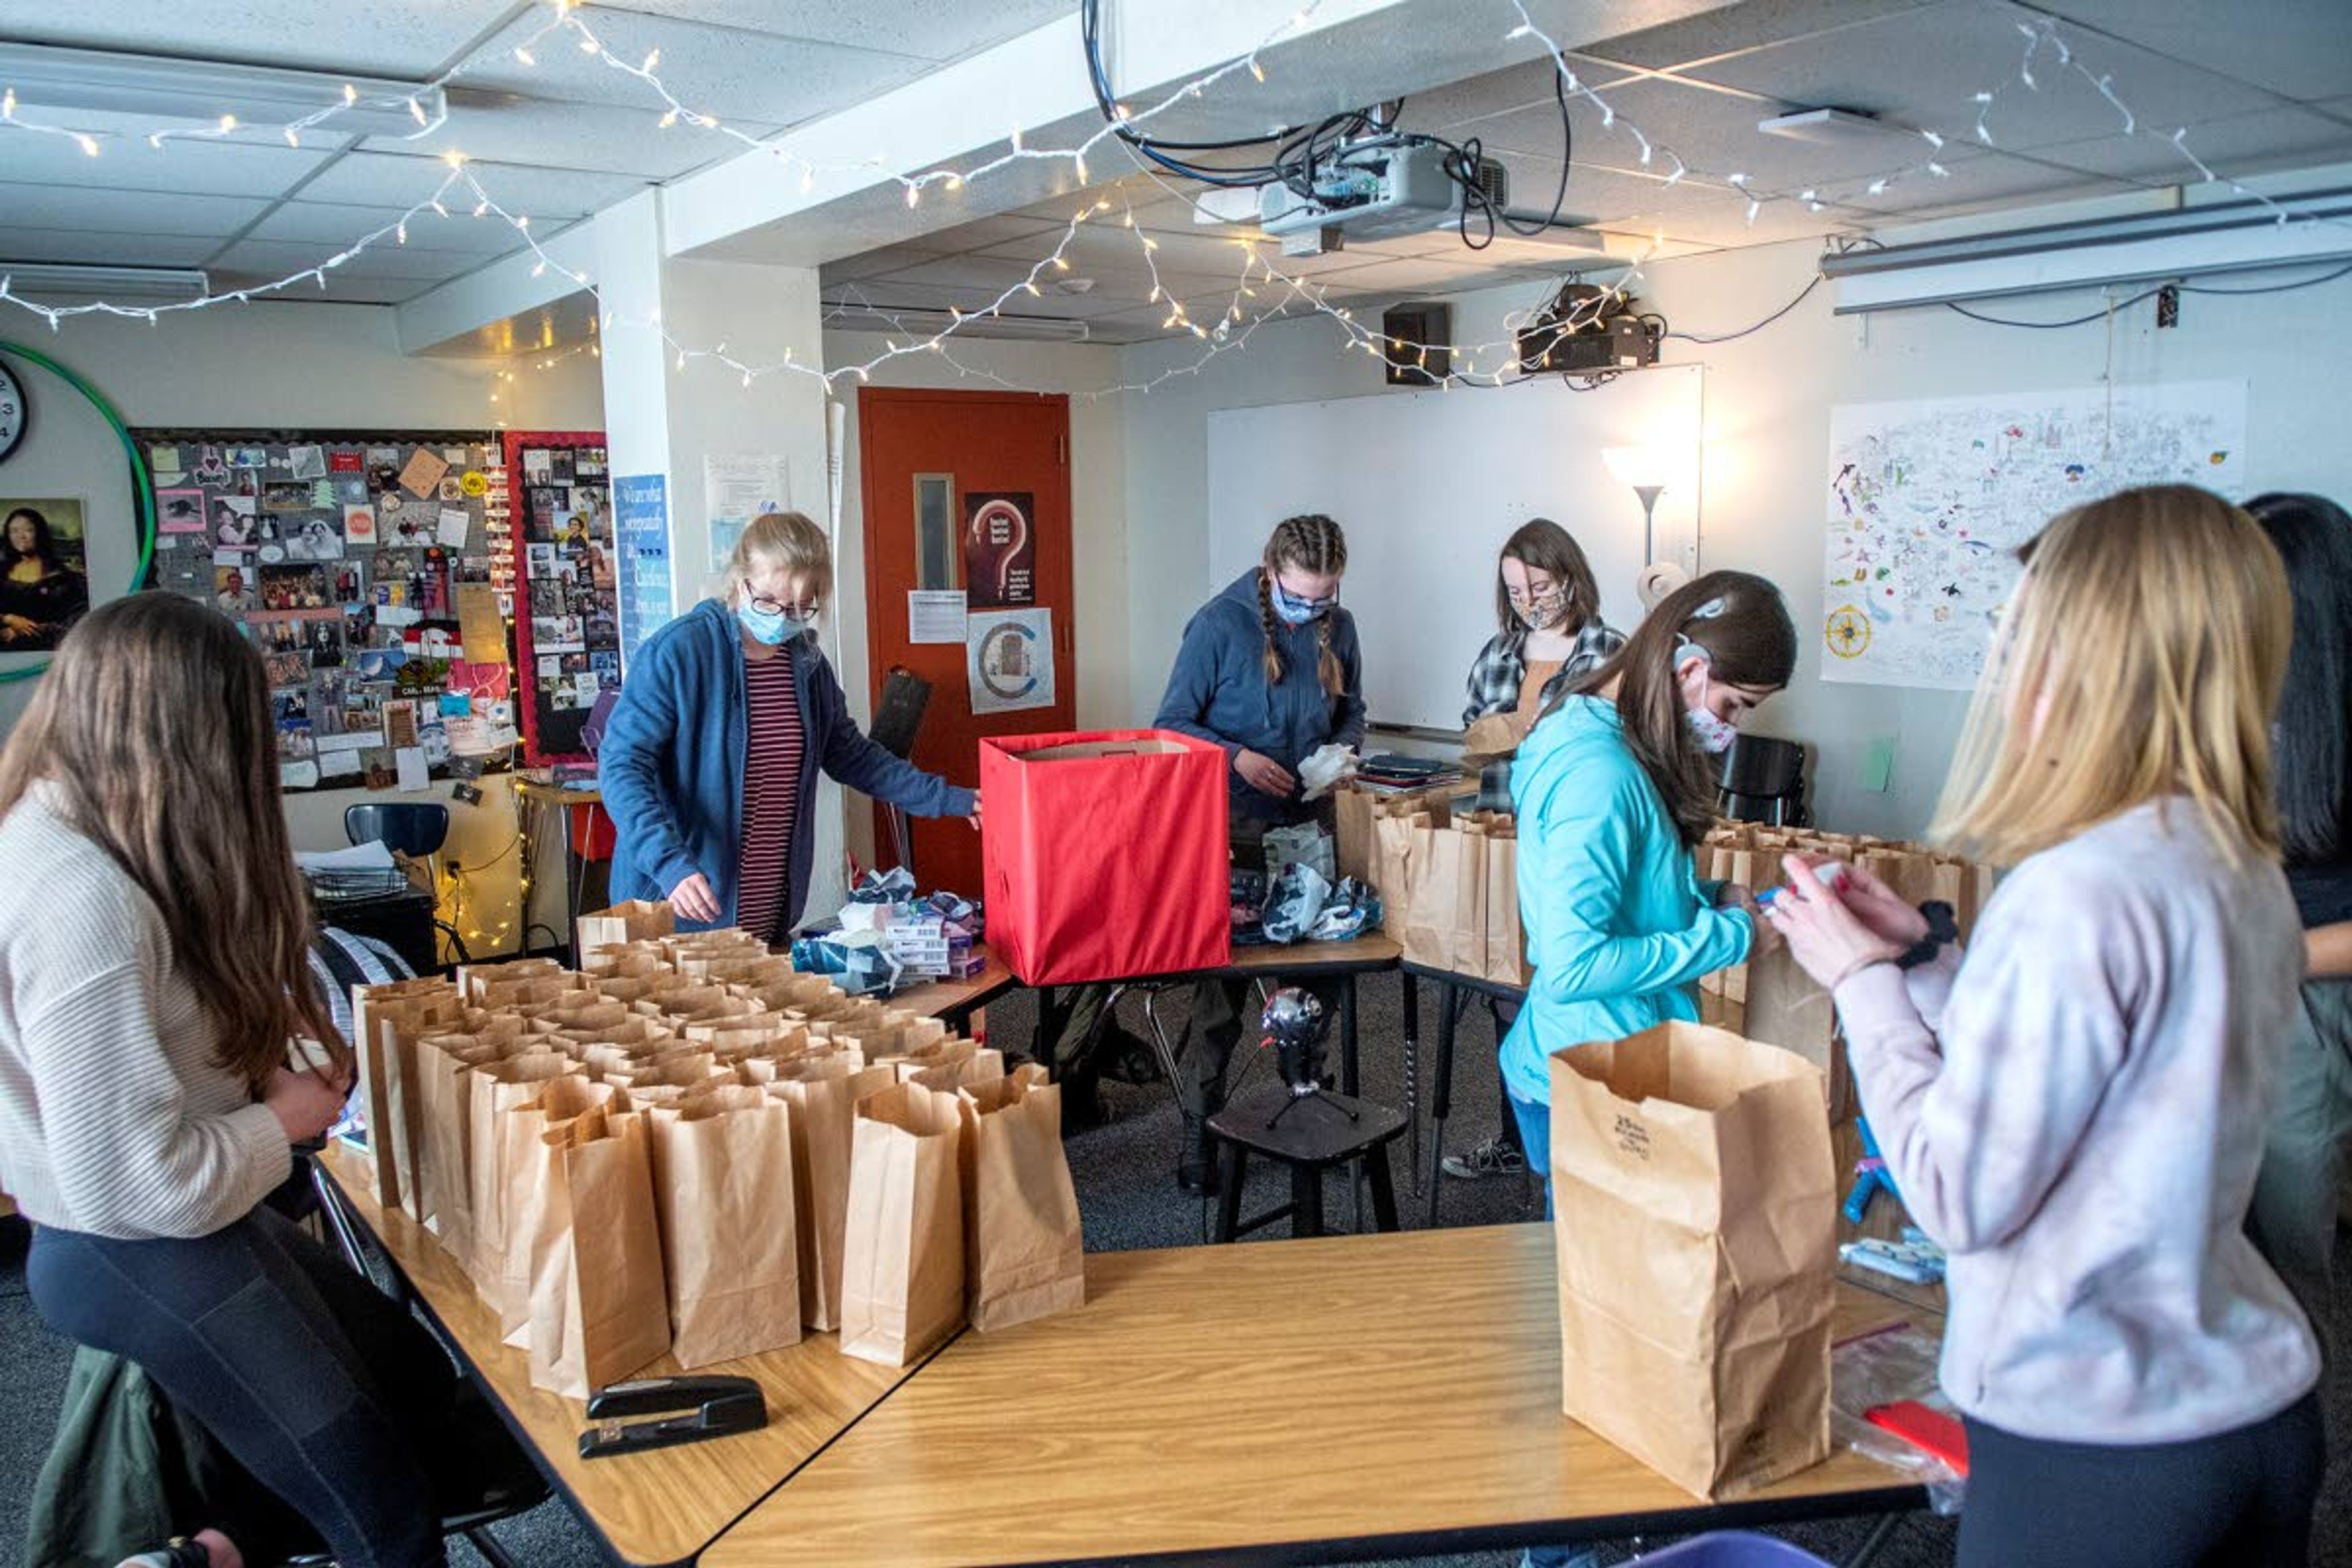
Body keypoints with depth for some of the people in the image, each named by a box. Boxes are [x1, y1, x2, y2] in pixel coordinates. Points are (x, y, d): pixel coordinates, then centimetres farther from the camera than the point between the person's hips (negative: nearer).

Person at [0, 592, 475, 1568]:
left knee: (423, 1389, 16)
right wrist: (281, 1122, -11)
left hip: (184, 1229, 10)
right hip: (143, 1257, -9)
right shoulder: (82, 897, -28)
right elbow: (140, 1184, -28)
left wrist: (280, 1074, -5)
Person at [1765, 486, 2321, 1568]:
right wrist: (1924, 957, 6)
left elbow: (1959, 1200, -20)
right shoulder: (2248, 873, 1)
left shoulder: (2077, 892, -25)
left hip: (2094, 1442, -8)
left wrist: (1861, 980, -10)